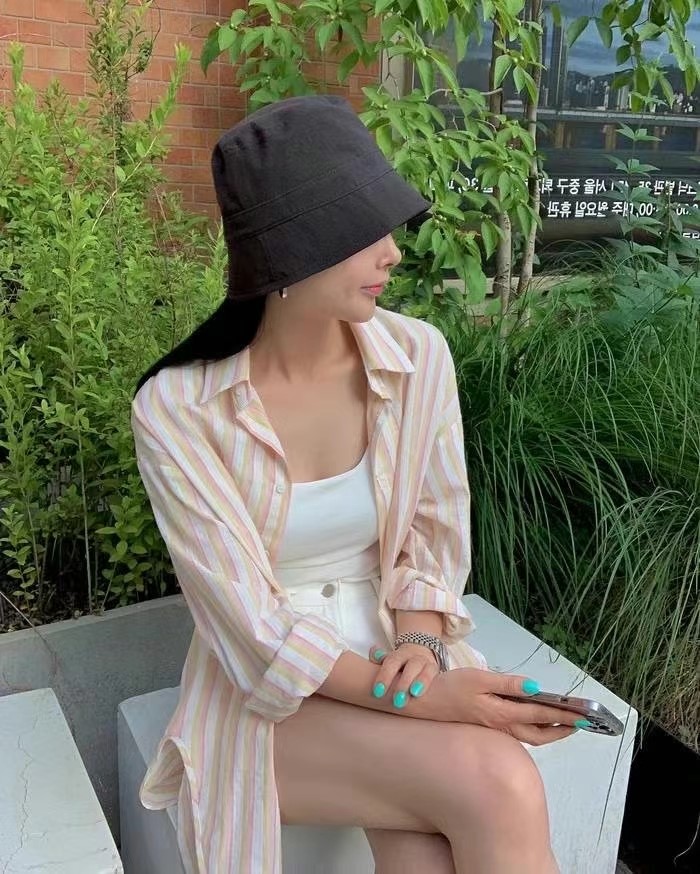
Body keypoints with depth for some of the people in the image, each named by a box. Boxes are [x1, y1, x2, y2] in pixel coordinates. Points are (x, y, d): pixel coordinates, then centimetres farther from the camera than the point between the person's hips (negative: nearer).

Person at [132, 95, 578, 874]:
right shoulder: (176, 409, -19)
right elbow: (253, 629, -18)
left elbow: (434, 535, 1)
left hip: (400, 661, 3)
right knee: (498, 786, -24)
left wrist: (419, 647, -16)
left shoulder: (419, 357, -9)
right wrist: (415, 699, -25)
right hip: (271, 699, -3)